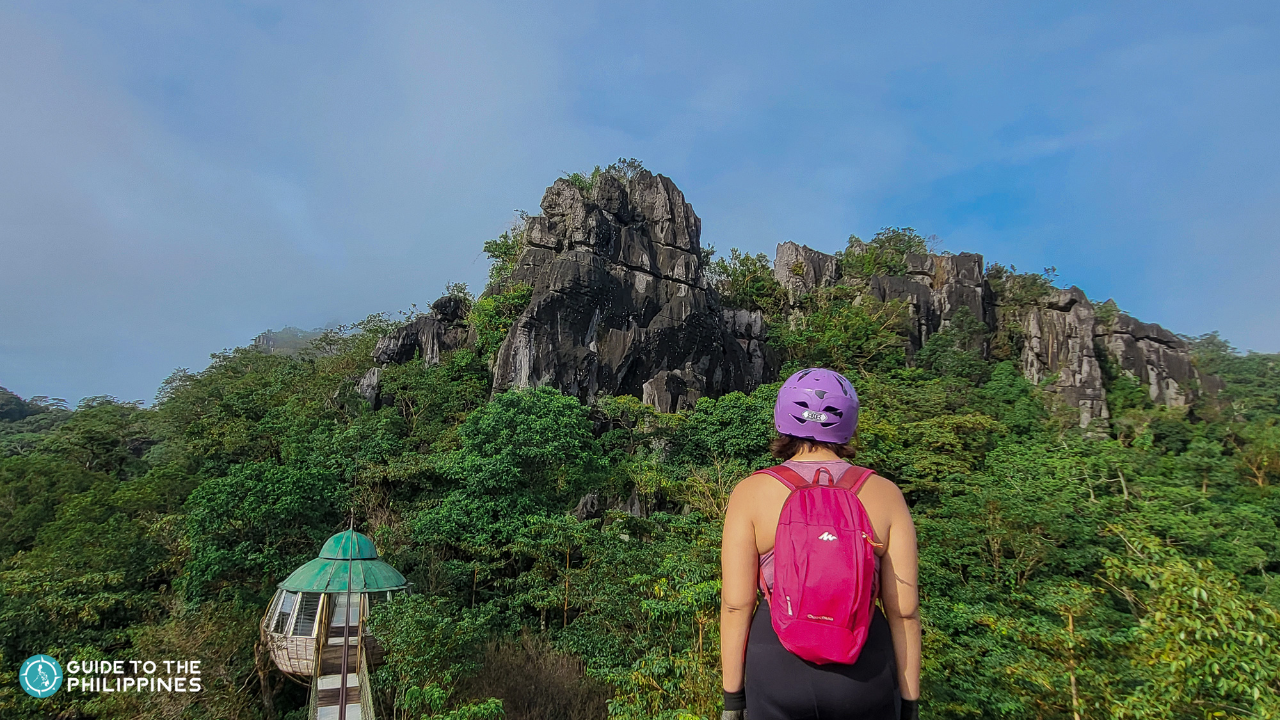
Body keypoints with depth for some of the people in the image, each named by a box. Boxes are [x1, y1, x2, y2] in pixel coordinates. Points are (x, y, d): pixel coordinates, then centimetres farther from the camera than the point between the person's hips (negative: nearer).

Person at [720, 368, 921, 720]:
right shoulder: (885, 495, -4)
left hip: (779, 668, -1)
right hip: (863, 674, 1)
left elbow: (736, 602, -8)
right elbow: (904, 607, -4)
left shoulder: (750, 493, -7)